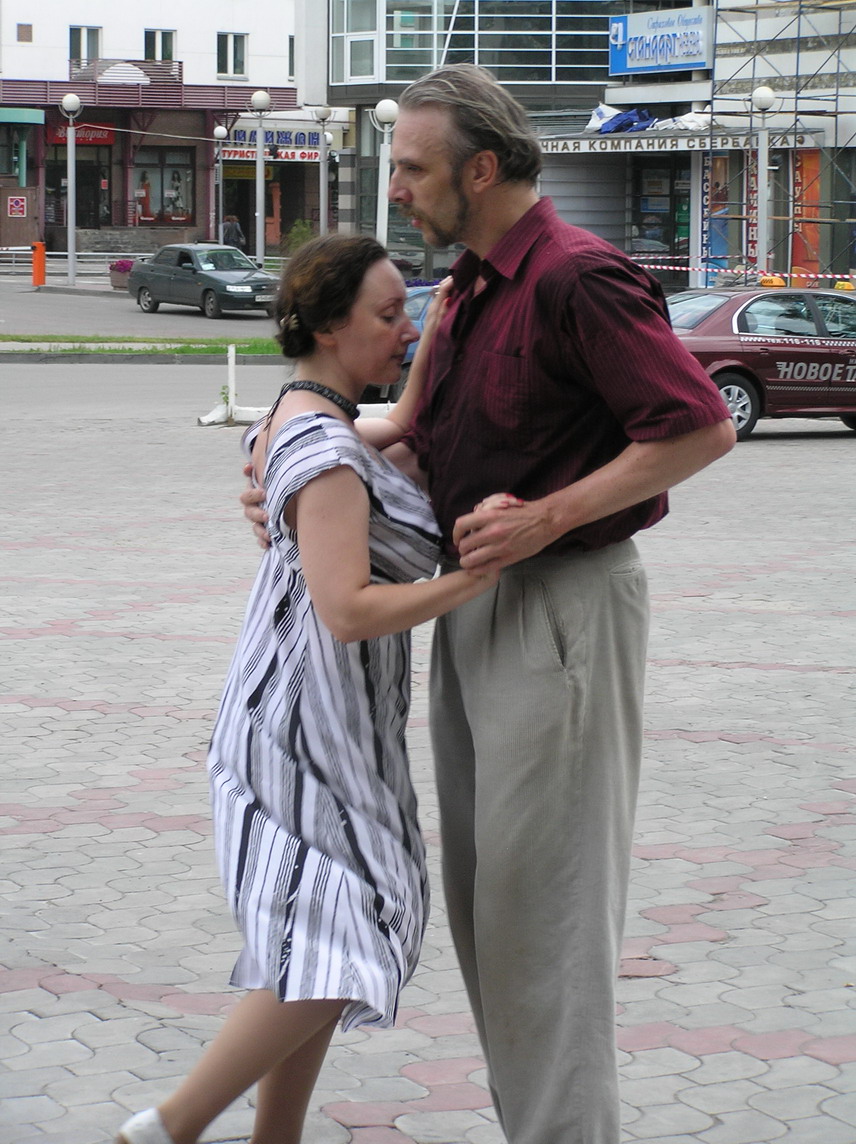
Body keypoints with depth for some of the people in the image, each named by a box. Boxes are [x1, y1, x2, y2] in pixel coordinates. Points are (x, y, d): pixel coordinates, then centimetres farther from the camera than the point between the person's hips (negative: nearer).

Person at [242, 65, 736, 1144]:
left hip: (564, 604, -10)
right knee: (481, 888, 13)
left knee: (544, 892, -6)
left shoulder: (578, 278, -16)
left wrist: (548, 516, -20)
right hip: (475, 602, 10)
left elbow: (701, 427, -21)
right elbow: (425, 445, 19)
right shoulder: (471, 287, 14)